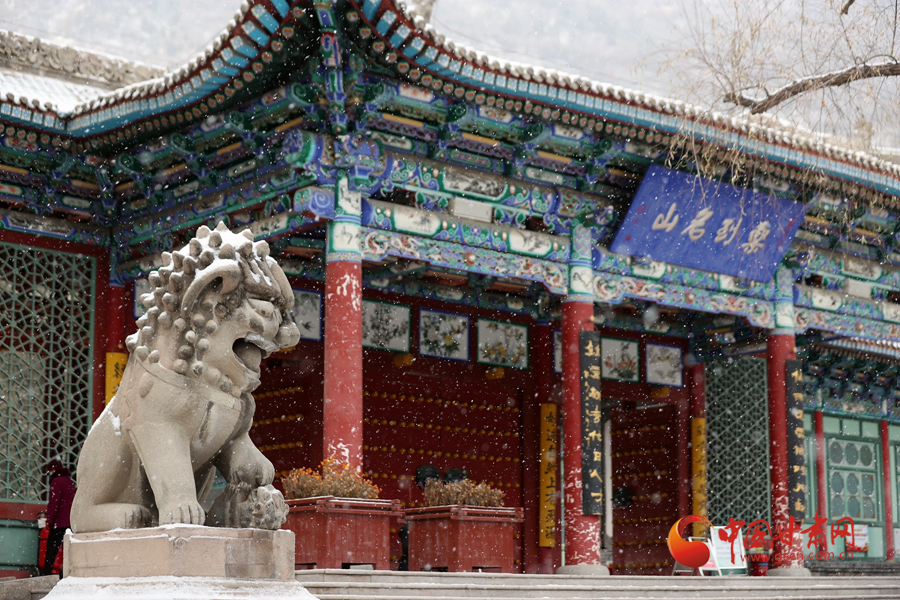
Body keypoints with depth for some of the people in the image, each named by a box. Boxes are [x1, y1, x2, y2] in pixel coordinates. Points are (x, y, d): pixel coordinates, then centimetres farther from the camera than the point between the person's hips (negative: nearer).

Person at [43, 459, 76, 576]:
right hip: (71, 522, 7)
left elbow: (54, 502, -15)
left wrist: (49, 520, -14)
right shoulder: (70, 482, 18)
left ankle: (46, 573, -11)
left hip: (59, 522, -7)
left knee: (51, 550, -7)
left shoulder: (56, 481, -7)